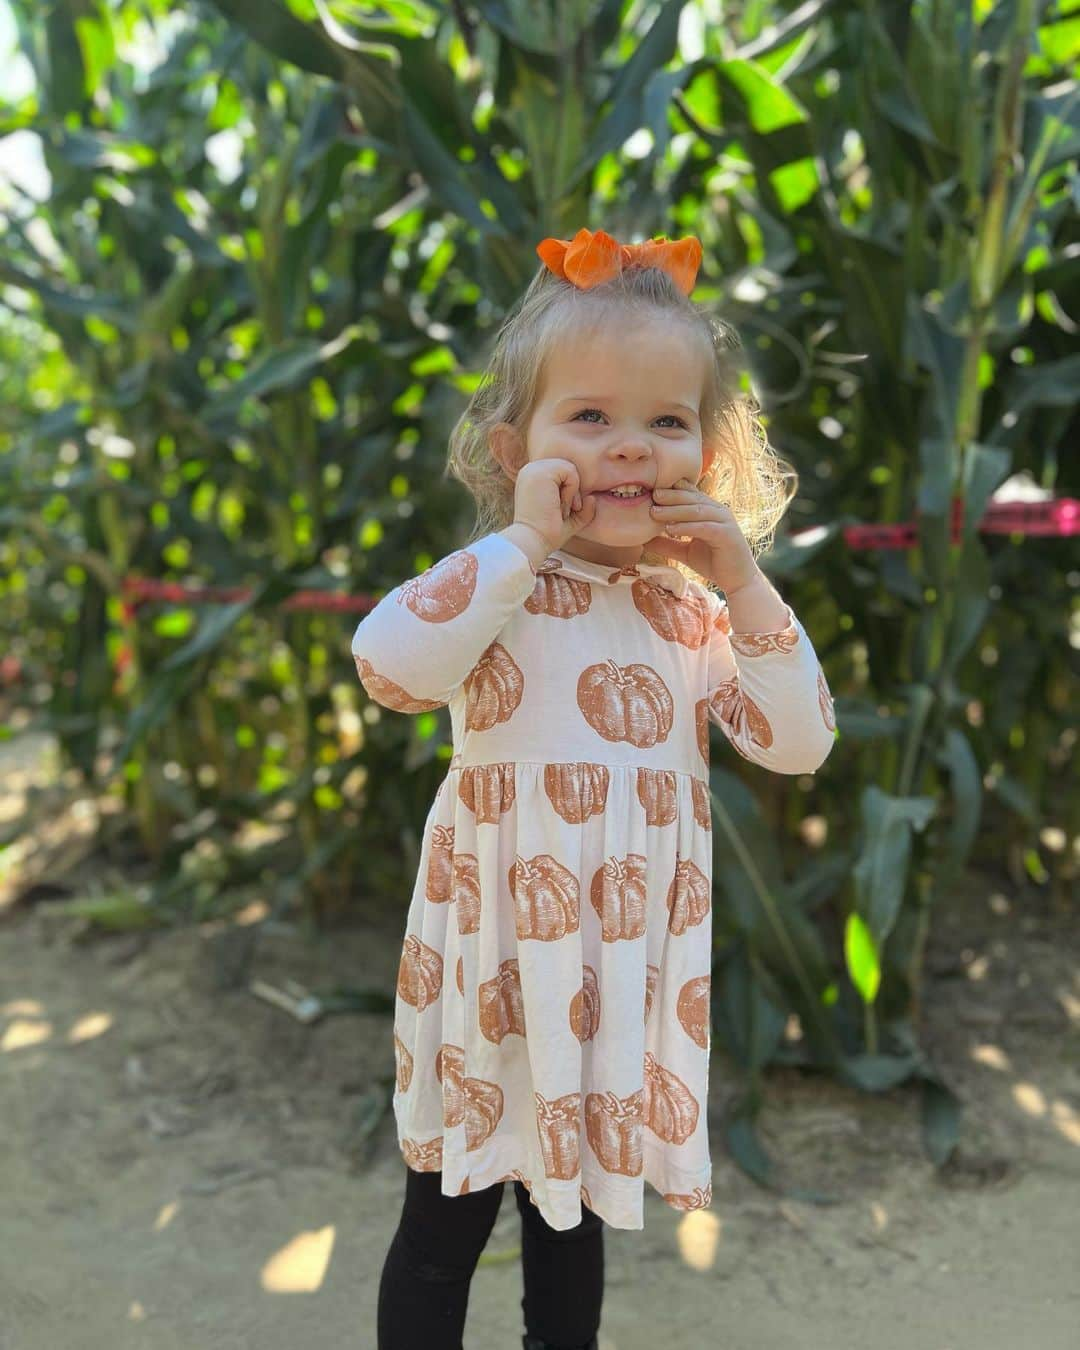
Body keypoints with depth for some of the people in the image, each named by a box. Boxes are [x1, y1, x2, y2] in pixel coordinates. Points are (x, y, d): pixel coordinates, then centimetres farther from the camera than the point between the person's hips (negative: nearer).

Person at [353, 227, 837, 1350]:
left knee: (577, 1217, 22)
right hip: (494, 950, -3)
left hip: (626, 962, 4)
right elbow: (387, 666, -29)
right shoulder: (498, 581, -11)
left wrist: (745, 591, -10)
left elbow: (797, 745, -1)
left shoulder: (696, 609, 3)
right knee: (444, 1220, 12)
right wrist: (522, 544, -26)